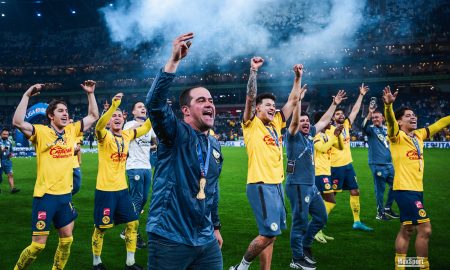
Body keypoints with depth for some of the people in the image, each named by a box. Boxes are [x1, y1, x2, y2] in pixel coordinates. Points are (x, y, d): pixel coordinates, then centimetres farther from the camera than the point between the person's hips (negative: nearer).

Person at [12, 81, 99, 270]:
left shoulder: (71, 130, 6)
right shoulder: (41, 132, -8)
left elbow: (94, 116, 12)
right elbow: (18, 122, -24)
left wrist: (90, 94, 5)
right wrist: (27, 95, -25)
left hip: (65, 195, 5)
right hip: (45, 195, -5)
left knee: (67, 239, 14)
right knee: (38, 244, 1)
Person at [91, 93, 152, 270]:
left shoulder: (126, 135, 5)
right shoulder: (104, 136, -12)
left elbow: (145, 127, 14)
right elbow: (99, 126, -34)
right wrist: (113, 106, -48)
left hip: (122, 189, 6)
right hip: (105, 190, -6)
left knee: (133, 223, 10)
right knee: (101, 228, 5)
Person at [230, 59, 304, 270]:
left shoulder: (276, 123, 15)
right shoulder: (251, 124, -2)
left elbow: (293, 100, 20)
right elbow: (250, 97, -15)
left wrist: (298, 77, 15)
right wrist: (254, 70, -19)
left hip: (277, 184, 8)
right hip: (260, 185, -8)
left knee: (270, 234, 11)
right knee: (268, 233, -10)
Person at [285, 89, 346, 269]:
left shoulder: (309, 134, 12)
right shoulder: (293, 136, -8)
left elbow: (324, 121, 22)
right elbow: (294, 121, -26)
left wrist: (334, 104, 23)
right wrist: (299, 99, -33)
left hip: (312, 186, 9)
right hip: (298, 186, -9)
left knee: (321, 217, 18)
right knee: (300, 222, -1)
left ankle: (305, 246, 33)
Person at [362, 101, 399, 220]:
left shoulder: (387, 129, 13)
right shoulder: (371, 129, -3)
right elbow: (364, 126, -28)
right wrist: (369, 113, -41)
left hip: (389, 163, 6)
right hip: (377, 164, -6)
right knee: (380, 188, -1)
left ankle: (388, 208, 30)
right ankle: (380, 213, 12)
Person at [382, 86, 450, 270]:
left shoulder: (418, 135, 11)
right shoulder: (398, 136, -9)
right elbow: (390, 122, -30)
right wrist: (388, 104, -48)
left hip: (415, 189, 8)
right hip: (405, 189, -8)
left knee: (407, 230, 13)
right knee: (425, 229, -10)